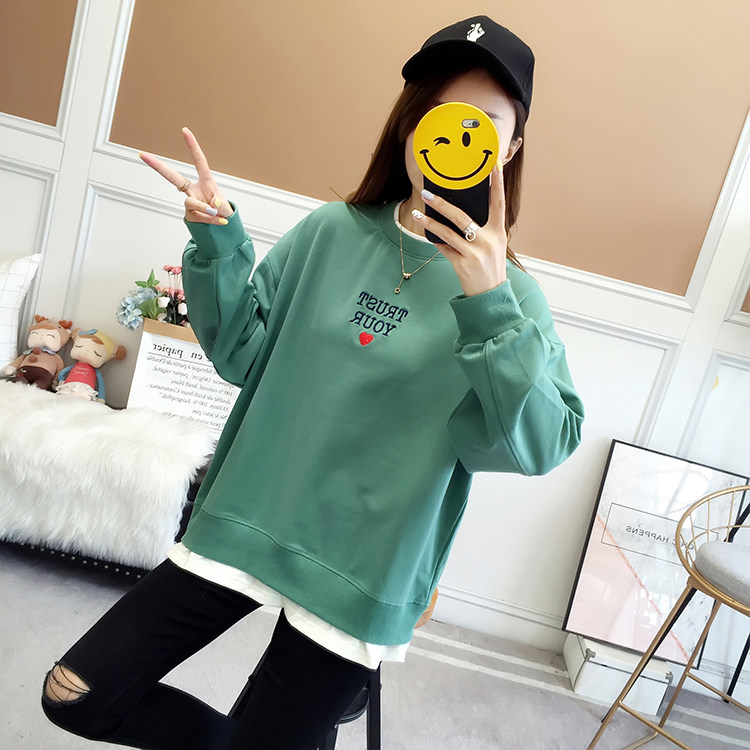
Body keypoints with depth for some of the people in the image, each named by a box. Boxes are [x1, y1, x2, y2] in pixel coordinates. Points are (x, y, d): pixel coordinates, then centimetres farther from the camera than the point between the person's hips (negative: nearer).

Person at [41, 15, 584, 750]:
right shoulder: (330, 233, -1)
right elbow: (244, 355, 3)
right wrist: (218, 243, -11)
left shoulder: (509, 294, -7)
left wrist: (490, 310, -29)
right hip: (242, 526, 3)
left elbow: (541, 446, -17)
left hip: (359, 579, -2)